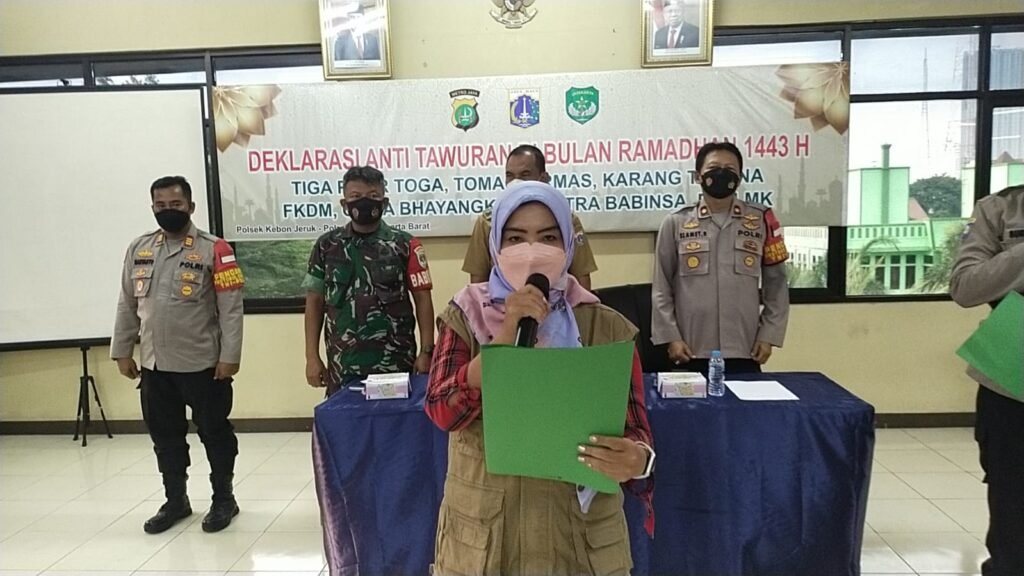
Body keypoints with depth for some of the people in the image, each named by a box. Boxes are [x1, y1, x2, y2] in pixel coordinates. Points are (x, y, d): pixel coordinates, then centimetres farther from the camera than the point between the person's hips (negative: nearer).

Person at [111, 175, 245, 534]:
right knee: (165, 435, 16)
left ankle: (223, 499, 24)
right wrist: (122, 351, 11)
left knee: (214, 431, 7)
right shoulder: (138, 249, 8)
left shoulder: (214, 250, -8)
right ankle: (175, 500, 33)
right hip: (154, 364, 5)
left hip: (203, 363, -5)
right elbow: (127, 306, 13)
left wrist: (229, 356, -14)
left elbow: (231, 308, -10)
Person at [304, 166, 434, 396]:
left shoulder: (405, 245, 0)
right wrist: (312, 357, 3)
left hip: (395, 364, -1)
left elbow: (423, 301, 1)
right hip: (343, 366, 2)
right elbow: (315, 302, 8)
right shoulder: (326, 246, 6)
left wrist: (426, 352, -6)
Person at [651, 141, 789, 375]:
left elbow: (776, 284, 8)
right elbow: (662, 288, 4)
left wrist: (768, 335, 2)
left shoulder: (761, 221, 6)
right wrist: (670, 337, -3)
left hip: (745, 352, 1)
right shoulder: (675, 224, 2)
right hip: (693, 353, -1)